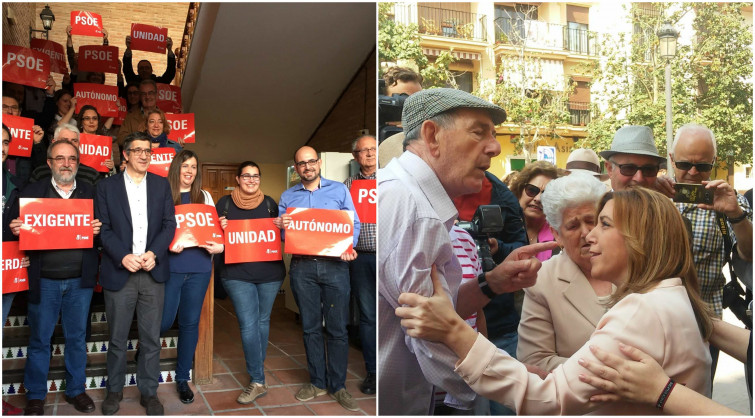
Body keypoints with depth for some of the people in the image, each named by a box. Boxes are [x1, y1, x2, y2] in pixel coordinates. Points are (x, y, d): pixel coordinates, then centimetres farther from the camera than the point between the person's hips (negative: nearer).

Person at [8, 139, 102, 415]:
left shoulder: (91, 194, 7)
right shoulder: (31, 193, 4)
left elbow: (100, 228, 5)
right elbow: (16, 227, 3)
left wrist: (98, 230, -17)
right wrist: (15, 229, -19)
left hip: (80, 280, 1)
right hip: (44, 281, -1)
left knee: (77, 337, 12)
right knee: (39, 339, 9)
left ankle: (76, 390, 26)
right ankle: (35, 395, 24)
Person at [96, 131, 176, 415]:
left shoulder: (161, 185, 8)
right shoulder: (107, 186, 4)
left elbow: (169, 224, 3)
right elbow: (104, 228, -2)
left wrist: (153, 254, -12)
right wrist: (123, 257, -16)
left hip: (153, 274, 1)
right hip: (119, 273, -1)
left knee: (151, 338, 7)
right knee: (117, 338, 9)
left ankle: (149, 392, 21)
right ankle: (114, 389, 28)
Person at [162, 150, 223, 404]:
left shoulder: (204, 197, 12)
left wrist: (219, 246, -9)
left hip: (199, 269, 3)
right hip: (170, 267, -3)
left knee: (190, 323, 8)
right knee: (164, 321, -2)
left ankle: (182, 378, 21)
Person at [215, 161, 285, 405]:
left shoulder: (269, 203, 9)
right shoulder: (225, 203, 4)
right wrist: (221, 229, -14)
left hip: (270, 272, 2)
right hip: (237, 273, -2)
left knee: (262, 320, 12)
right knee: (248, 324, -7)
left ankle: (256, 369, 30)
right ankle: (258, 382, -1)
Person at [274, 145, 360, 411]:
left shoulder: (339, 190, 7)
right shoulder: (287, 196, 13)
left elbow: (354, 223, 3)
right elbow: (281, 234, 12)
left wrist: (349, 247, -16)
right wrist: (281, 227, -12)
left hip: (334, 265, -2)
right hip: (302, 267, 2)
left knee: (337, 327, 0)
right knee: (310, 327, 9)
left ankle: (338, 385, 12)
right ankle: (317, 382, 22)